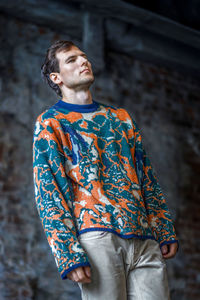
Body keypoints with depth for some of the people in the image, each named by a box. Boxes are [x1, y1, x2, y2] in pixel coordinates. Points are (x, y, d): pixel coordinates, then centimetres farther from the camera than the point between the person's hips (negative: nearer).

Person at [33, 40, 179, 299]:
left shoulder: (121, 117, 23)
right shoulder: (50, 123, 8)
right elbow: (47, 191, -1)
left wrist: (166, 231, 11)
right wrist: (69, 255, -12)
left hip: (146, 240, 4)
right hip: (97, 236, -4)